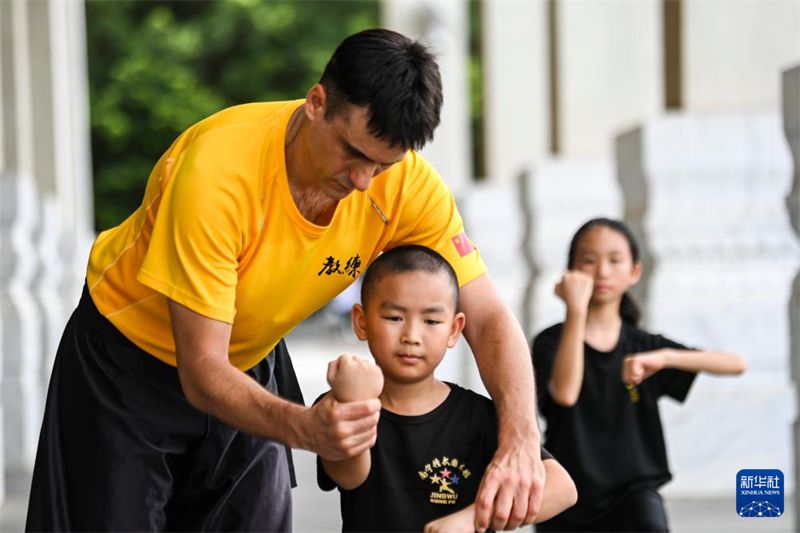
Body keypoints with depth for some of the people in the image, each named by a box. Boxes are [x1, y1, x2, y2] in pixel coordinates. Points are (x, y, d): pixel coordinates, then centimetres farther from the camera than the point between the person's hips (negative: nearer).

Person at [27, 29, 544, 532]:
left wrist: (521, 438, -39)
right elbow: (202, 370, -34)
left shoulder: (408, 184, -22)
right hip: (130, 355, -4)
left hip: (251, 365, 4)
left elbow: (489, 318, -19)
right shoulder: (216, 170, -36)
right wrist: (307, 429, -53)